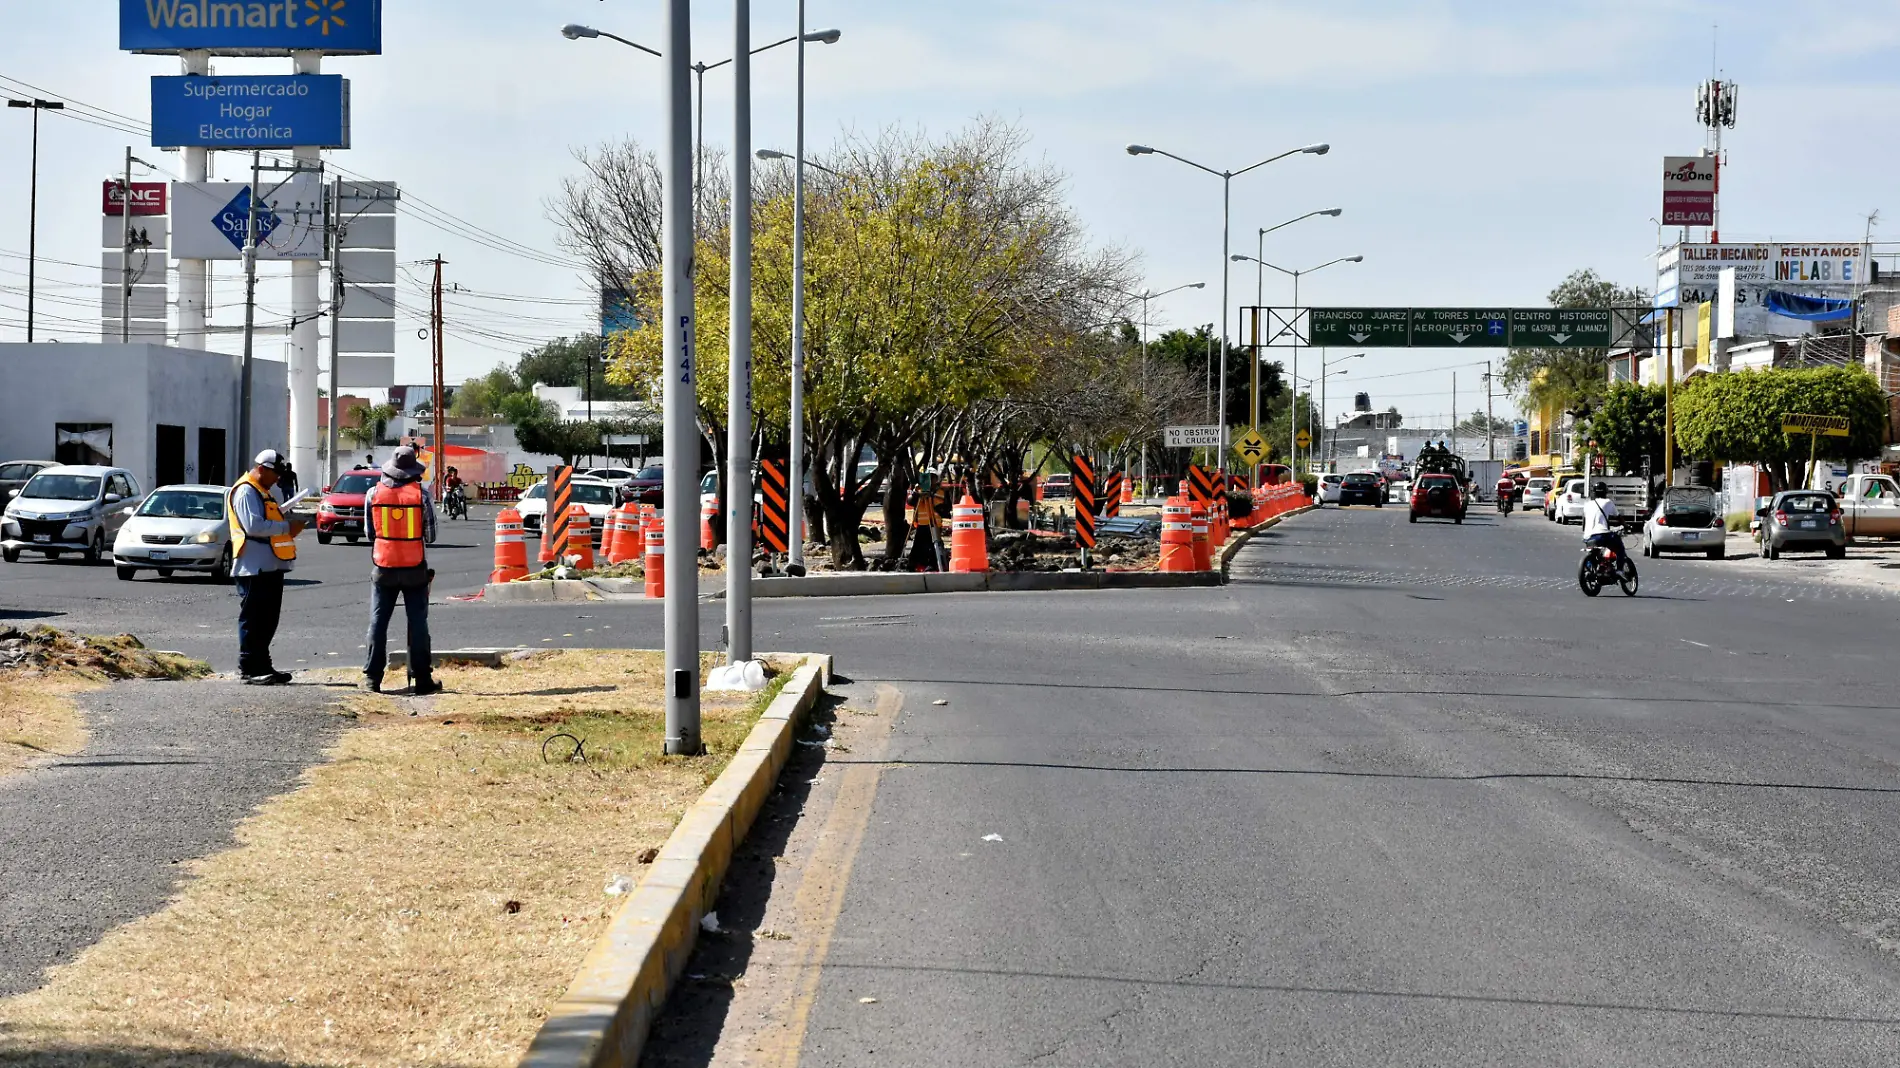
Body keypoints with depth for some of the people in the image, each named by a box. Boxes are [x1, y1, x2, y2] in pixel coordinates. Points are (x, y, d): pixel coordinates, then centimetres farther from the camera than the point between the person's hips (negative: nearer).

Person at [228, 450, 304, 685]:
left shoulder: (268, 491, 21)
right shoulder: (246, 492, -12)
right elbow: (254, 526, -24)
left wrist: (290, 527, 7)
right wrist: (287, 527, -22)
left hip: (271, 566, 10)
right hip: (254, 568, -10)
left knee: (268, 621, 13)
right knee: (252, 620, -7)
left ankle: (263, 666, 20)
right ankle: (249, 670, -4)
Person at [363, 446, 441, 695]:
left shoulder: (373, 494, -3)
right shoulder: (421, 495, -9)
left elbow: (369, 533, 4)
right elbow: (430, 536, -5)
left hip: (383, 568, 1)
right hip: (414, 569, -1)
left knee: (378, 622, 9)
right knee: (417, 623, 5)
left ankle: (372, 677, 8)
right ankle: (422, 679, 6)